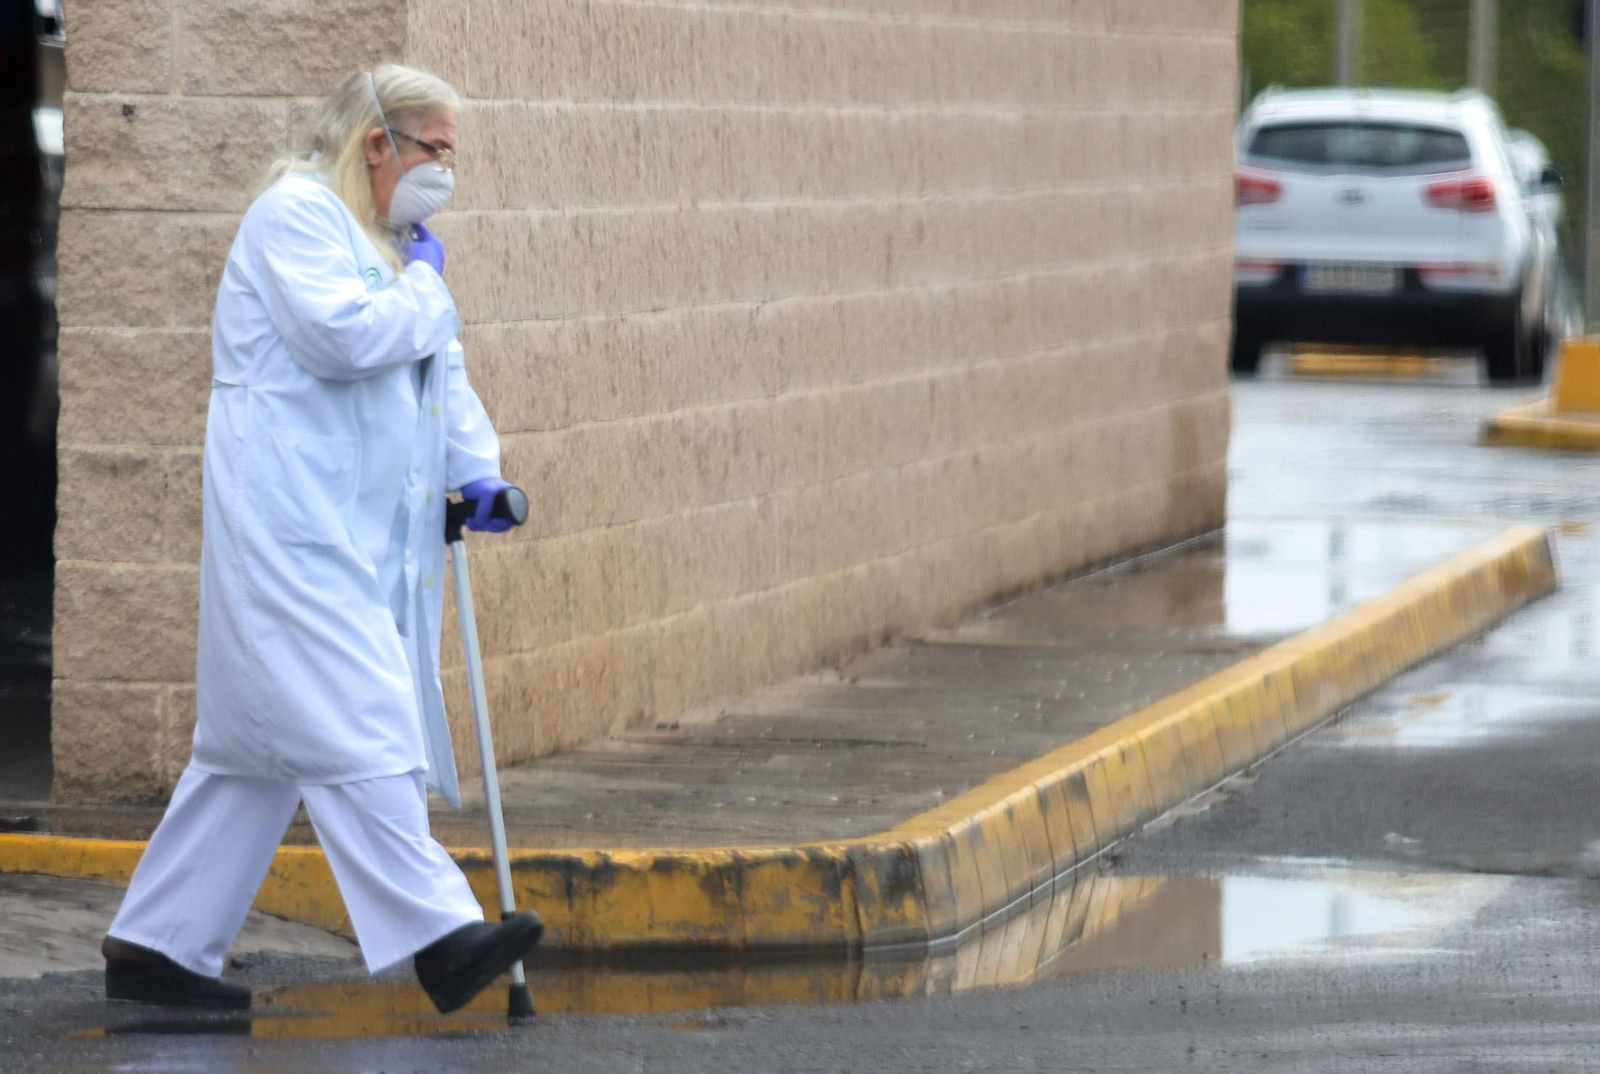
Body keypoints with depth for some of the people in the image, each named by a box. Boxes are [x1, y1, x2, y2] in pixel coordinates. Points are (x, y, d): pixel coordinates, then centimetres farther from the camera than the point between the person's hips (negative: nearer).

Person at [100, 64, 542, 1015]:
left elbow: (441, 370, 21)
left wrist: (477, 469, 4)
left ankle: (158, 948, 15)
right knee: (357, 729, -15)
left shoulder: (389, 241, 22)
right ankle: (438, 936, -21)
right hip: (293, 532, -10)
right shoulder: (296, 215, -9)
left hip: (360, 535, 10)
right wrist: (426, 283, -5)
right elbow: (347, 335, -22)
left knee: (262, 747, 10)